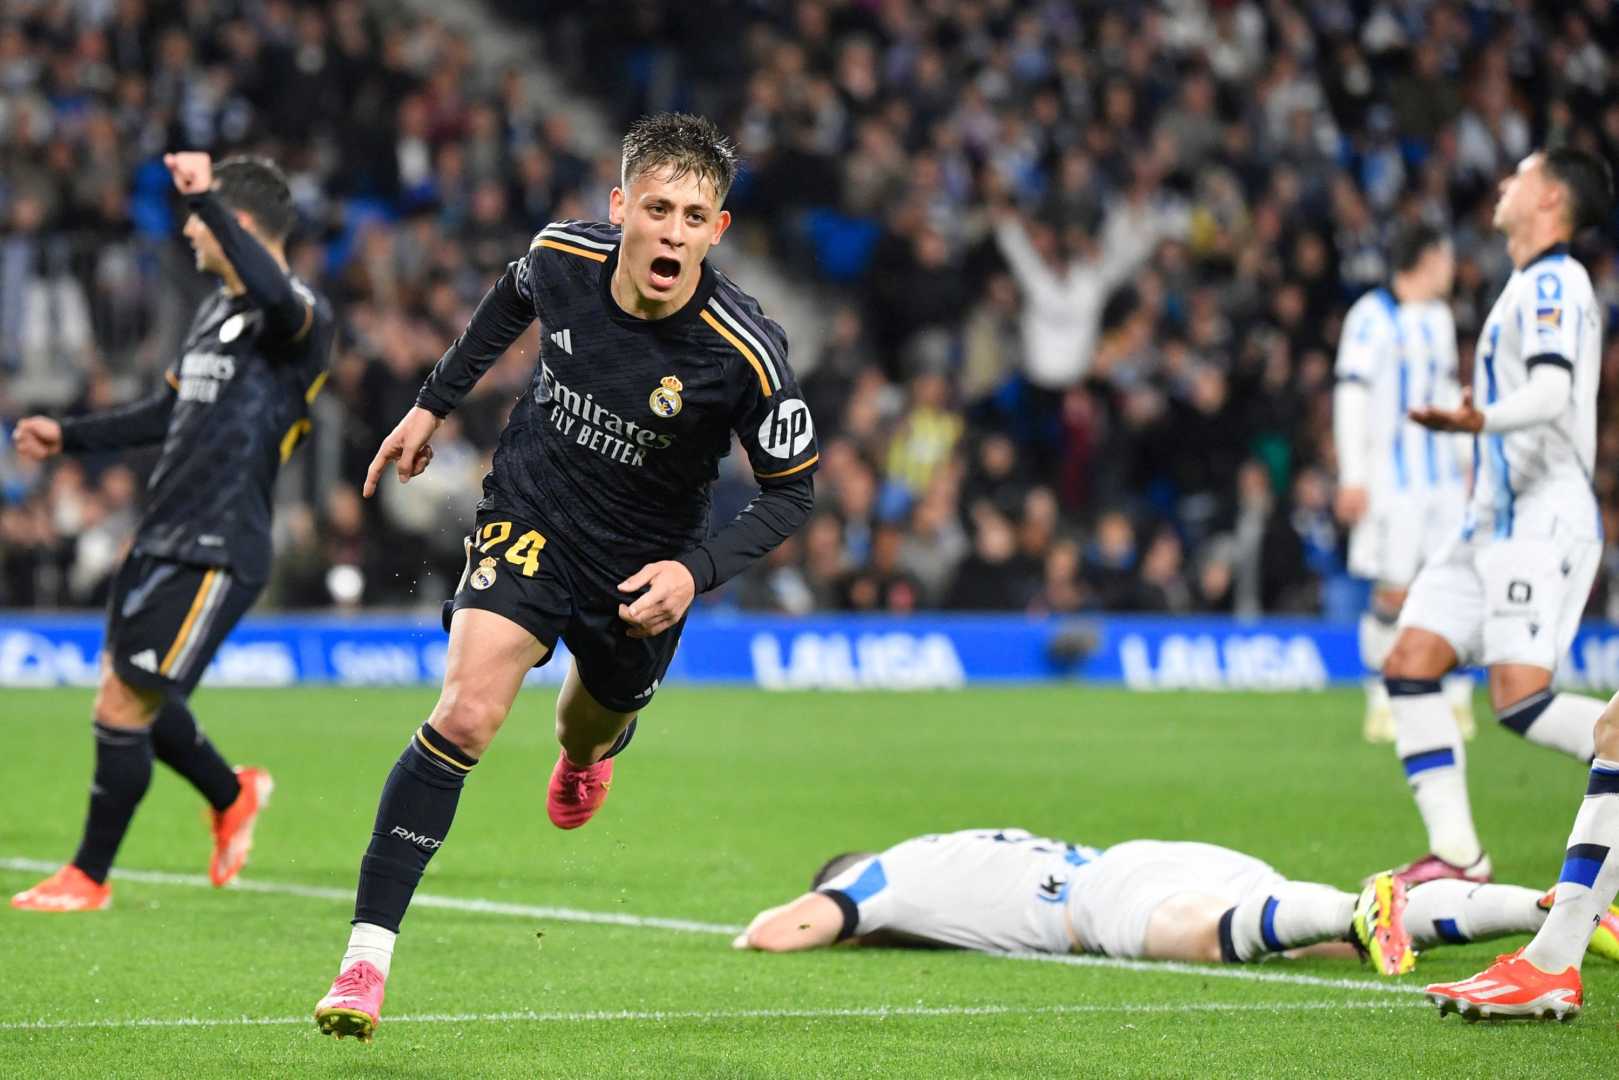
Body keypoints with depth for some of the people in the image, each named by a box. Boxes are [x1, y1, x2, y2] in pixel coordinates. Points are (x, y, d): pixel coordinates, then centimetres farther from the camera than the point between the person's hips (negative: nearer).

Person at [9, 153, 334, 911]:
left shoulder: (301, 318, -13)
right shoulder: (214, 310, 16)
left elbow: (274, 295, -40)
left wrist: (205, 196, -40)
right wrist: (68, 437, 25)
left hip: (218, 554, -9)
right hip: (161, 536, 9)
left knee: (123, 704, -7)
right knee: (132, 697, 15)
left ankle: (89, 878, 7)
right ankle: (234, 797, 40)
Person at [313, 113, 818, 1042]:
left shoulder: (746, 353, -27)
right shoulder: (564, 255, -18)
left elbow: (792, 493, -14)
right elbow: (514, 298, 9)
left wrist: (696, 572, -28)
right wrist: (436, 404, 15)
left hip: (642, 567, 0)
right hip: (531, 517, 0)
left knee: (592, 728, 24)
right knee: (467, 715, -21)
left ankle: (587, 753, 67)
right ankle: (368, 954, -20)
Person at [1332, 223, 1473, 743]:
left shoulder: (1438, 317, 17)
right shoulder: (1373, 315, -7)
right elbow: (1351, 394, -11)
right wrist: (1352, 477, -16)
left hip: (1443, 476, 7)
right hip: (1392, 478, -7)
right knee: (1393, 592, -6)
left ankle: (1457, 700, 6)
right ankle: (1381, 704, 4)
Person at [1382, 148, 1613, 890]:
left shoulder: (1552, 282, -9)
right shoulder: (1534, 286, 21)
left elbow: (1553, 391, -25)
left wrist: (1479, 421, -41)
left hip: (1542, 522, -10)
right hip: (1495, 522, 10)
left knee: (1521, 701, -20)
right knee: (1409, 664, 0)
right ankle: (1456, 855, -1)